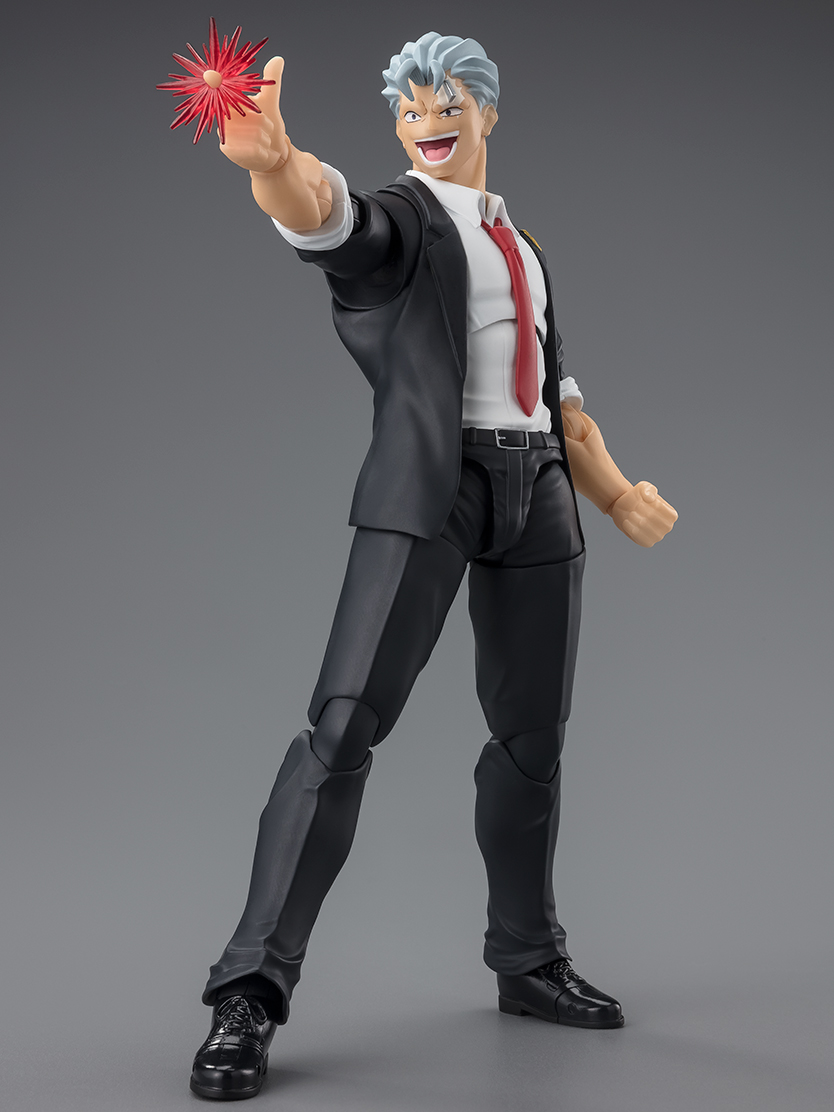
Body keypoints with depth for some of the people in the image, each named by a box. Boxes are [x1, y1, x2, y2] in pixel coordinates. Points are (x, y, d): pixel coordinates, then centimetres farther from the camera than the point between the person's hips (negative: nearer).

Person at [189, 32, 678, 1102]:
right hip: (427, 487, -6)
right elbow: (322, 212, -22)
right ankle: (251, 992, -13)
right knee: (345, 722, -17)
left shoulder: (518, 242, 24)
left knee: (532, 736, 11)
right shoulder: (394, 219, 3)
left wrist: (619, 495, 13)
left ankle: (528, 962, 28)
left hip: (537, 492, 6)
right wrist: (271, 158, -45)